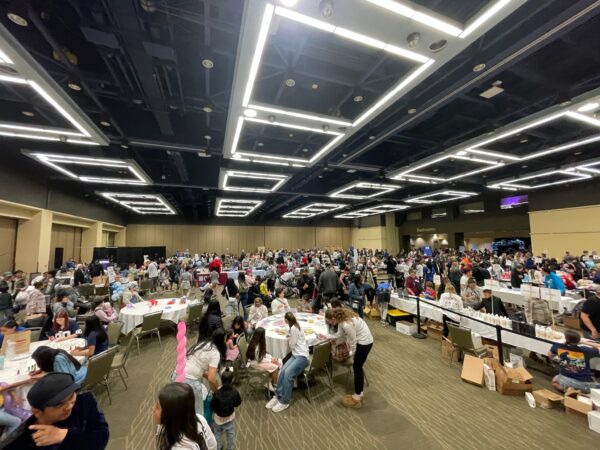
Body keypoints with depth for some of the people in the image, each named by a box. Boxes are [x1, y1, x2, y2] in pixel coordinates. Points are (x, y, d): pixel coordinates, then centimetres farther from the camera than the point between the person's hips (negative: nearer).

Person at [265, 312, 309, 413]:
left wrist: (289, 341, 6)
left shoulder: (293, 328, -16)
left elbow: (292, 345, -11)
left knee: (288, 373, -24)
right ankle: (278, 396, -7)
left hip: (302, 356, -8)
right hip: (296, 355, 8)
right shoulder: (294, 326, 13)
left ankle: (284, 402, -14)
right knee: (283, 371, -13)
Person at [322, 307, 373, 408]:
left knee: (357, 368, 5)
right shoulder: (342, 318, -6)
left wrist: (351, 353, -3)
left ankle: (357, 399, 21)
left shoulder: (347, 325, -34)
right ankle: (359, 393, 35)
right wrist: (327, 337, 4)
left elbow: (353, 341, -21)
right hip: (362, 340, 9)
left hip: (364, 342, -9)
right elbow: (339, 334, 6)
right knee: (357, 367, 19)